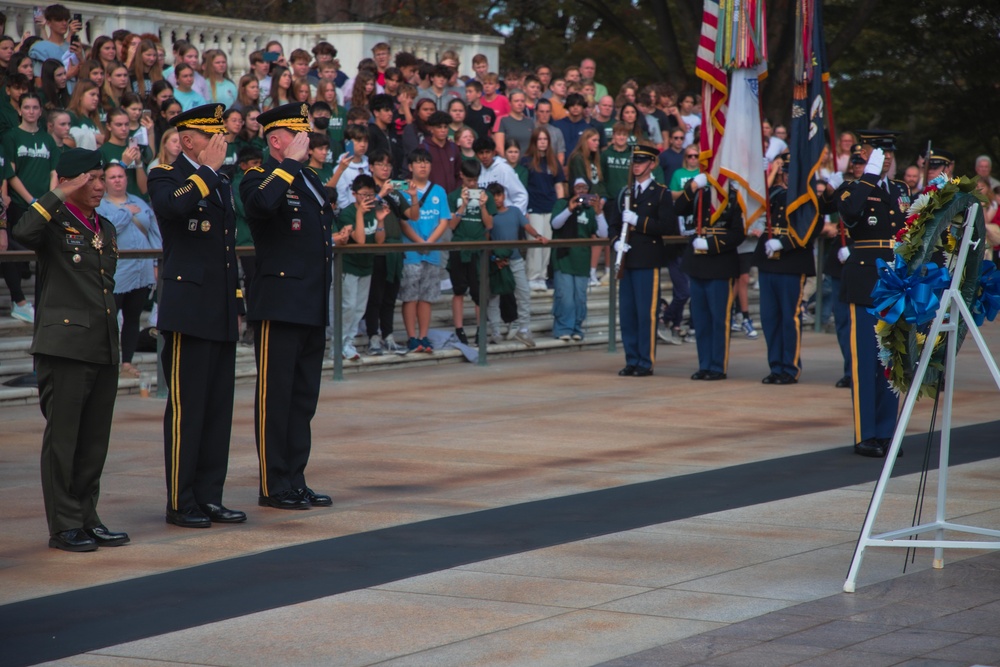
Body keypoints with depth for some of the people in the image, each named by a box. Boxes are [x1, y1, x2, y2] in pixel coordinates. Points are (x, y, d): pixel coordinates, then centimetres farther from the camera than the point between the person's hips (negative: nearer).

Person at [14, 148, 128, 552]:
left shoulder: (105, 229, 18)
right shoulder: (54, 224, -4)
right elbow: (23, 233, -28)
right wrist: (60, 195, -20)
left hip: (104, 349, 7)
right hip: (65, 347, -7)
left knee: (95, 441, 10)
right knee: (62, 438, -2)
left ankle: (87, 518, 17)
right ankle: (64, 525, 2)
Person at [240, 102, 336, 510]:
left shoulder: (309, 180, 18)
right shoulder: (259, 178, -7)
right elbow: (262, 204, -33)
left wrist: (332, 239, 15)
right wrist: (290, 163, -23)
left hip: (314, 307, 9)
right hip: (280, 305, -8)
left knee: (304, 397, 11)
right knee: (275, 397, -2)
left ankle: (296, 481, 17)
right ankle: (274, 486, 2)